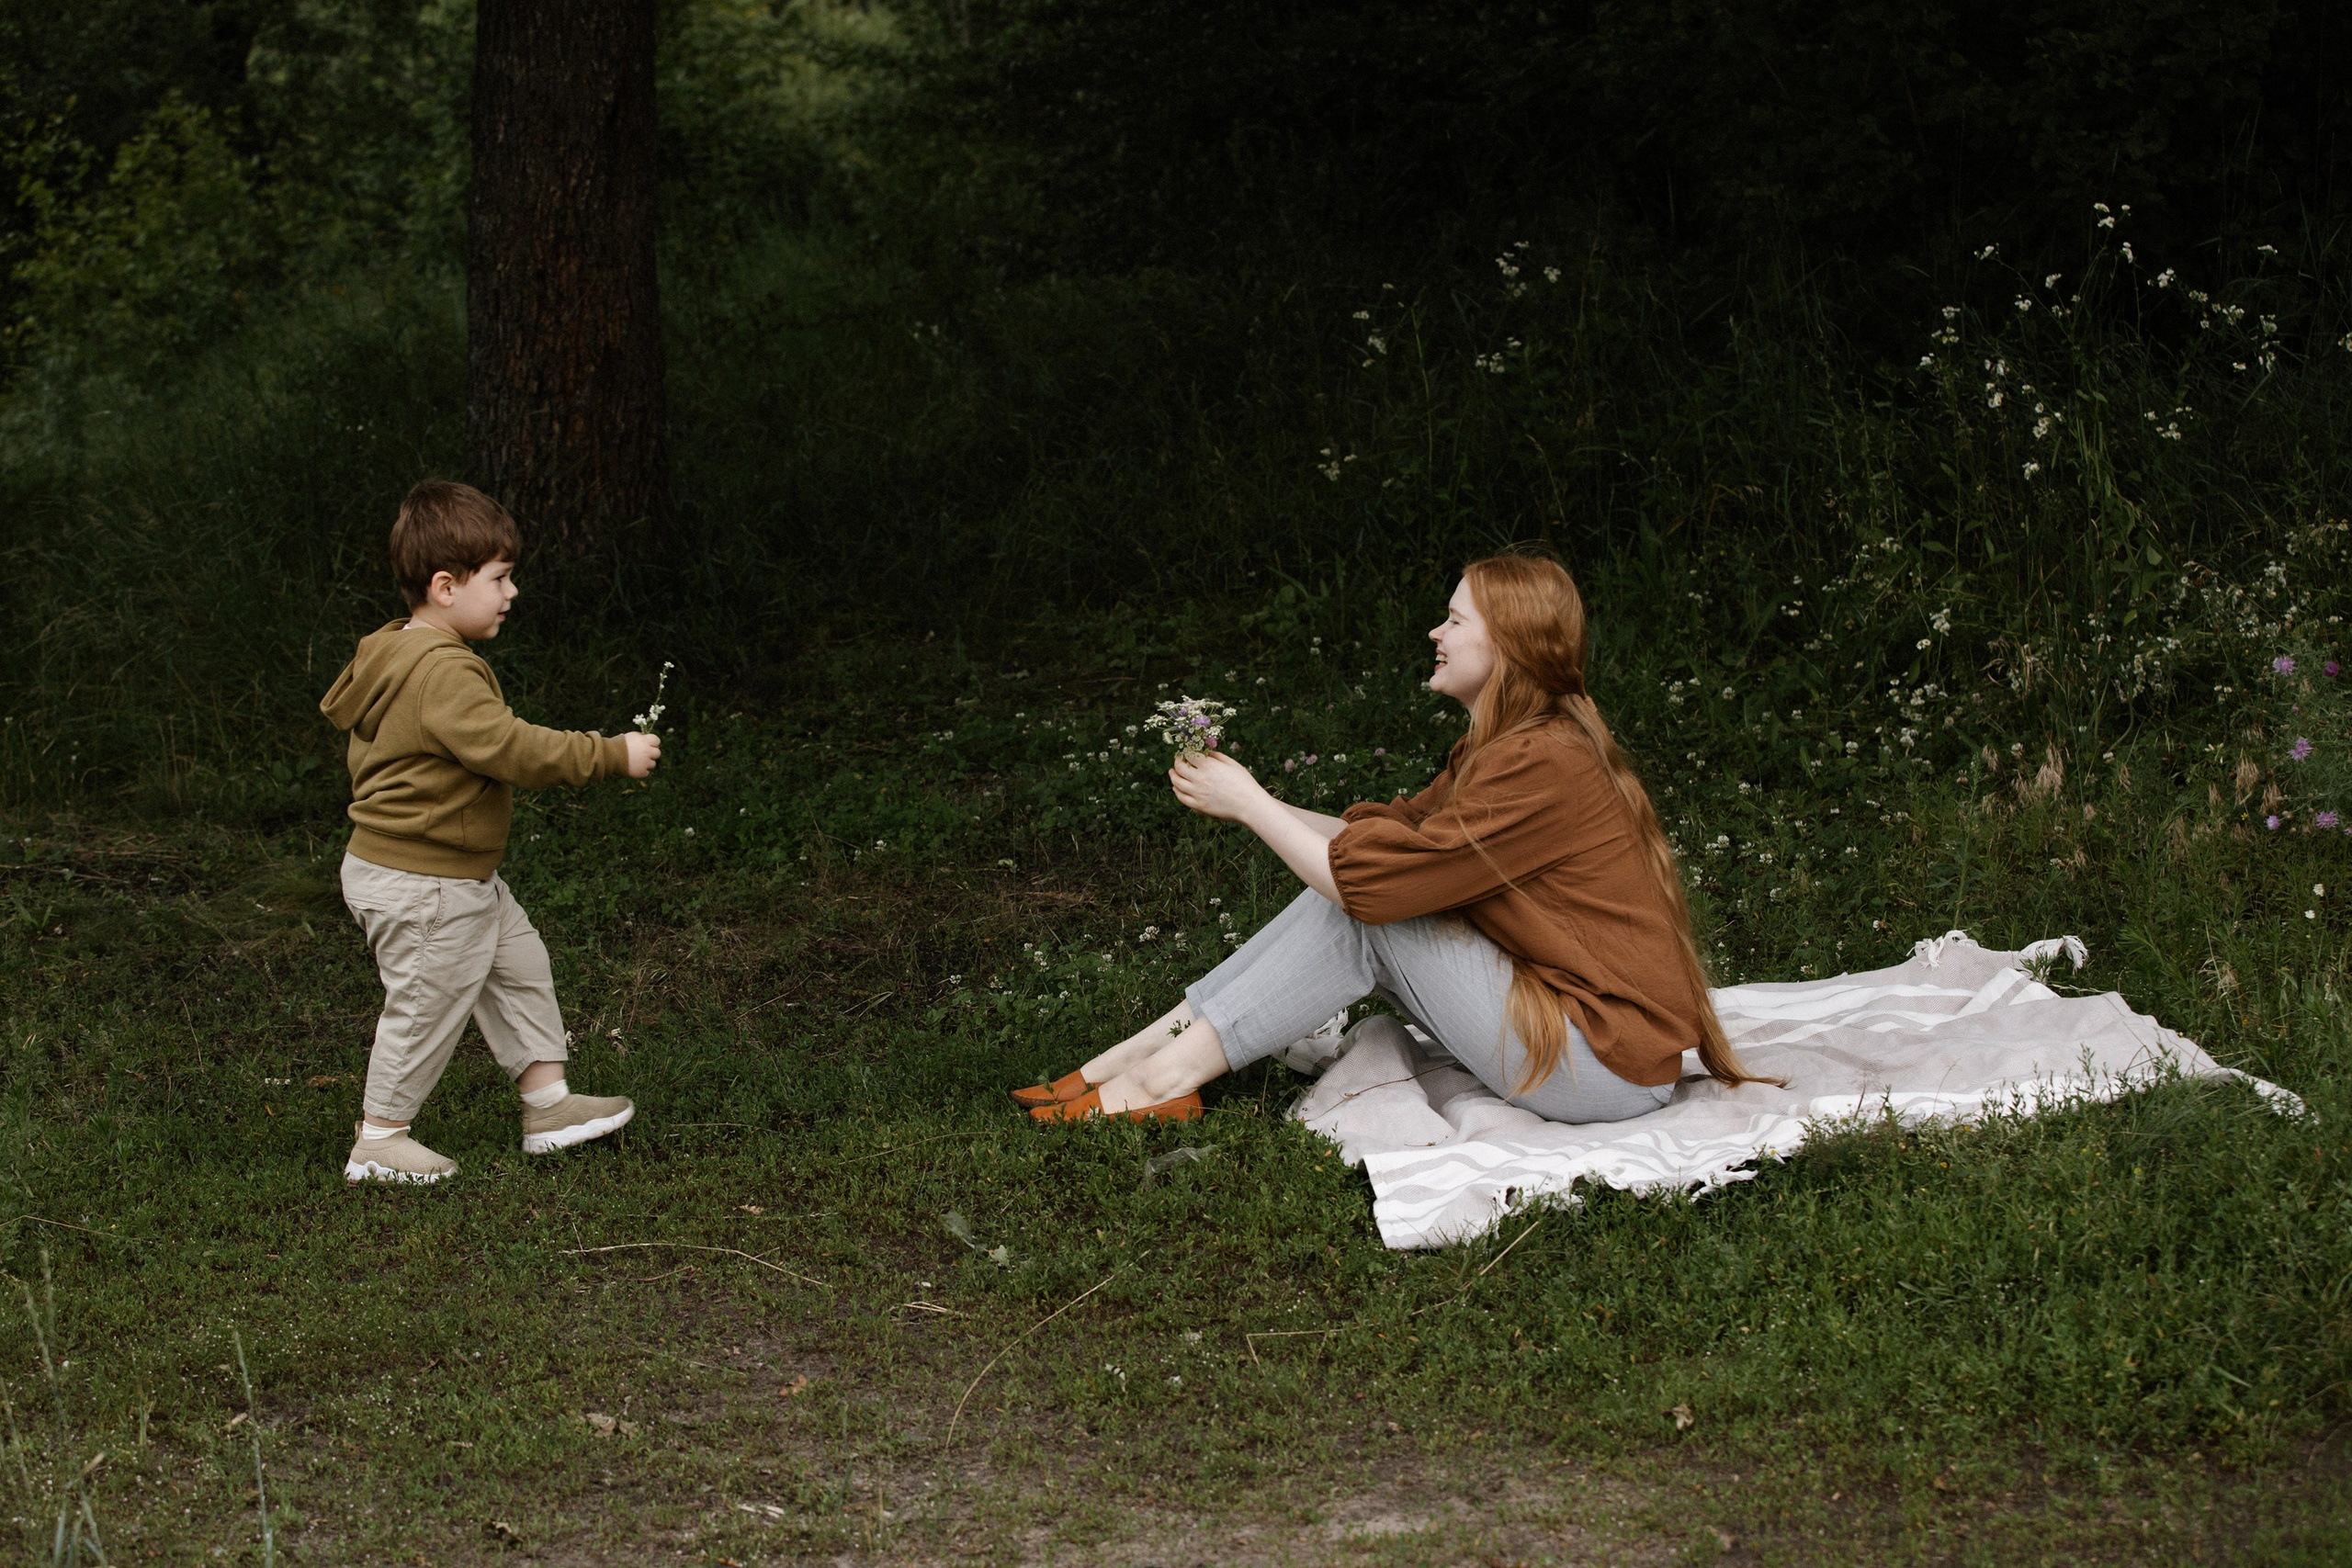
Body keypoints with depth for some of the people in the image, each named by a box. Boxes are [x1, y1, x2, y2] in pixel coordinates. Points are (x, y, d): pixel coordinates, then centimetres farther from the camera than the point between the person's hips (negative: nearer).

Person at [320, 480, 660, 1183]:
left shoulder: (394, 656, 8)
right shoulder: (443, 672, -26)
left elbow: (362, 756, 18)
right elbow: (511, 748, -32)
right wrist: (613, 755, -25)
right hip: (420, 887, -11)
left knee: (518, 966, 16)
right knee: (426, 1006, 1)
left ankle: (548, 1102, 23)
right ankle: (378, 1141, 14)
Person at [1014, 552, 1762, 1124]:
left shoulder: (1542, 765, -21)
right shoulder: (1504, 745, 11)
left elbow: (1370, 877, -22)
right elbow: (1392, 834, 11)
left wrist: (1248, 803, -10)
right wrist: (1249, 800, 2)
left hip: (1608, 1064, -9)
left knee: (1358, 908, -13)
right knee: (1343, 894, 2)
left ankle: (1166, 1076, -7)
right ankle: (1159, 1048, 1)